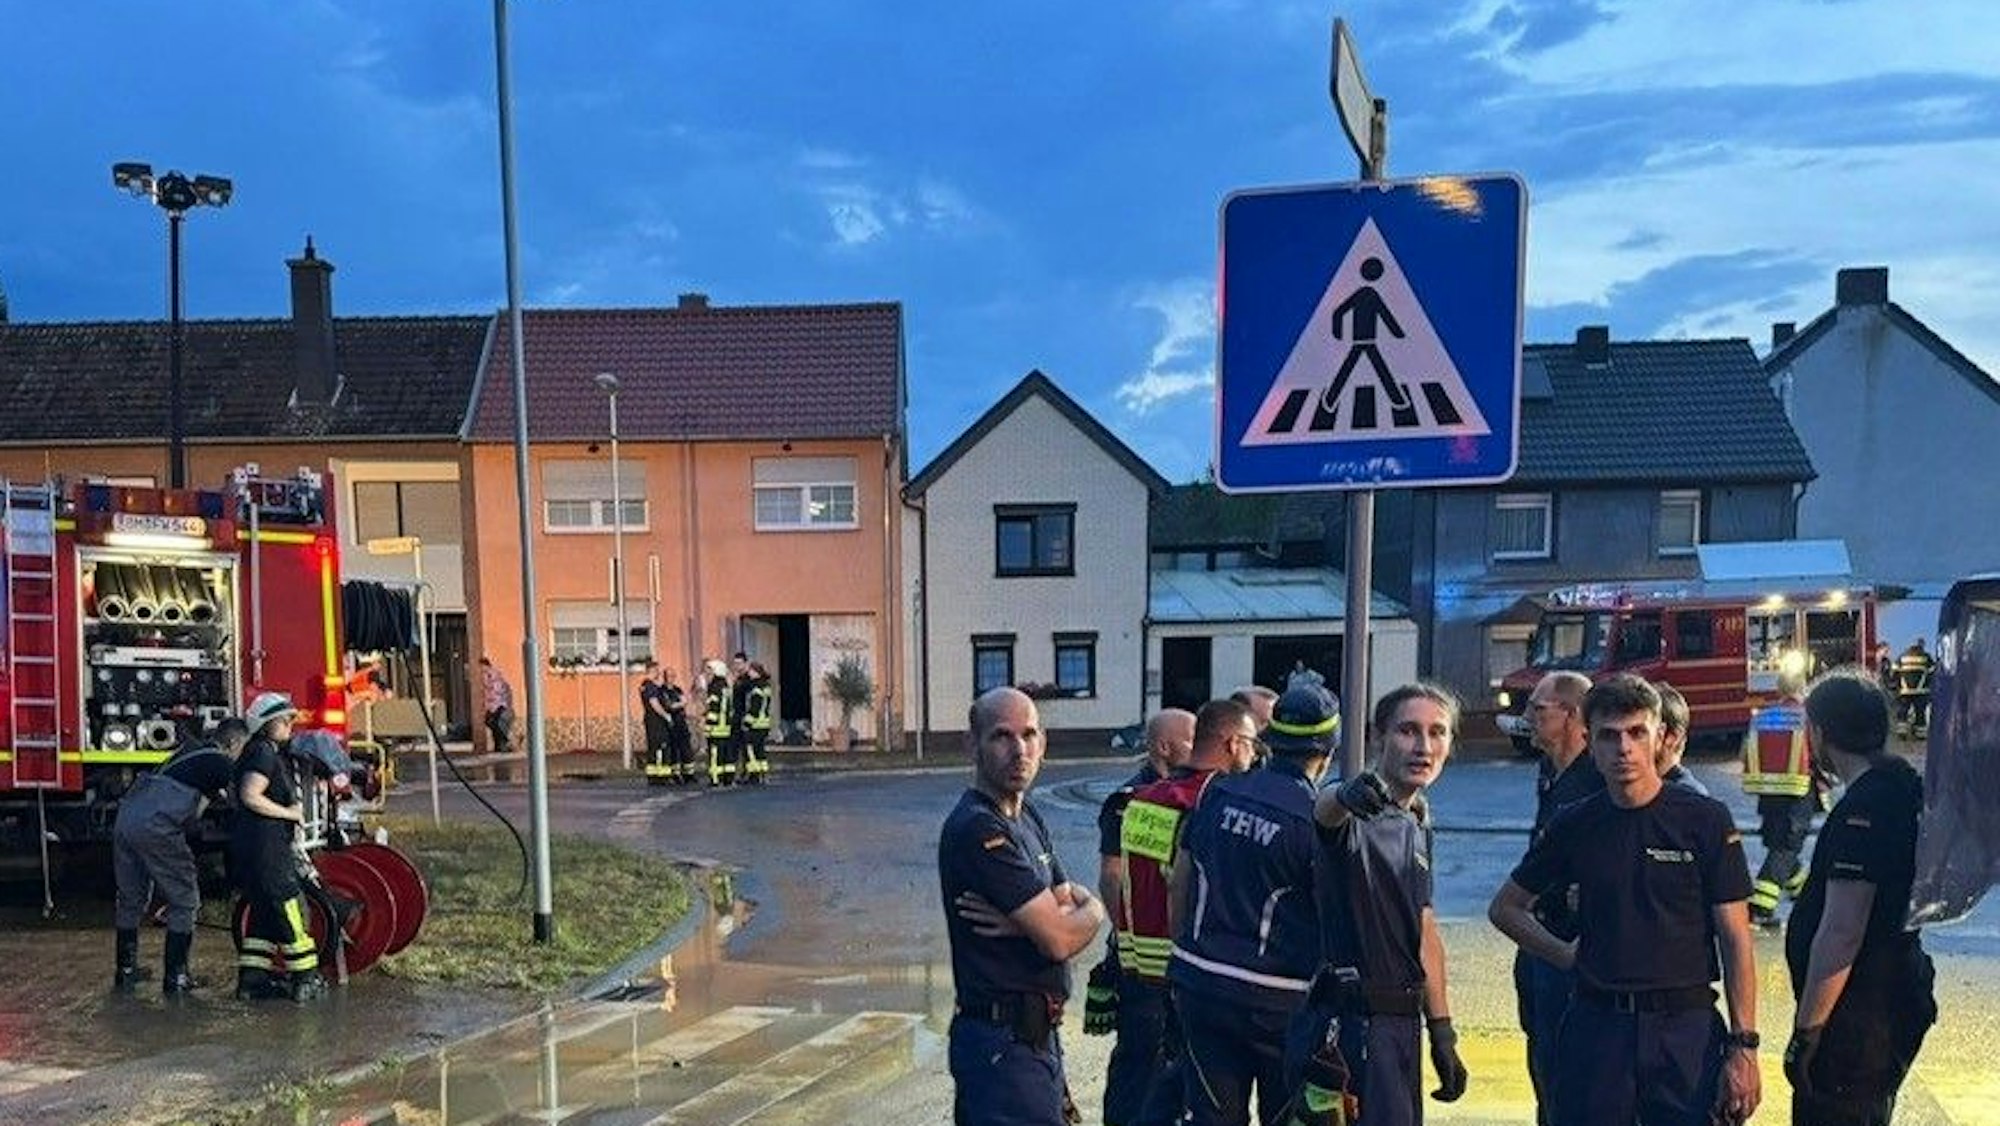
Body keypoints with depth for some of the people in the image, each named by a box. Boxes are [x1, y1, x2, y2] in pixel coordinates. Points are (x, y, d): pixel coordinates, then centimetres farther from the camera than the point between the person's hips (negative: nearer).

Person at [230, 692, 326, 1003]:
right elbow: (250, 796, -23)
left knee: (265, 911, 14)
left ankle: (252, 978, 17)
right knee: (290, 908, -4)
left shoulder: (271, 753, 17)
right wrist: (289, 813, -15)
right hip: (263, 845, -10)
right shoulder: (264, 753, -13)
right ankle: (305, 980, 1)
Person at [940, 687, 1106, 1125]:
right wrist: (1091, 912, 0)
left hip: (1036, 1035, 9)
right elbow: (1059, 940, -22)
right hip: (1005, 1045, -9)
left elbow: (1078, 904, 6)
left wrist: (1021, 922, -15)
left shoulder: (1027, 816, 12)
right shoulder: (977, 830, -20)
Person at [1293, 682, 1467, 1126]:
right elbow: (1324, 809, -38)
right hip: (1345, 1023, -8)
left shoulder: (1418, 826, 14)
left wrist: (1441, 1031, 19)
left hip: (1401, 1023, 8)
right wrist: (1344, 796, -62)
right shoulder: (1354, 812, -12)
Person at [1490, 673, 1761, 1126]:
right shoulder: (1575, 826, 5)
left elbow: (1735, 940, -2)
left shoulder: (1705, 820, -1)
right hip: (1595, 1027, 2)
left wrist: (1743, 1046, -6)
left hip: (1687, 1027, -2)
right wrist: (1564, 955, 6)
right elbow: (1505, 907, 17)